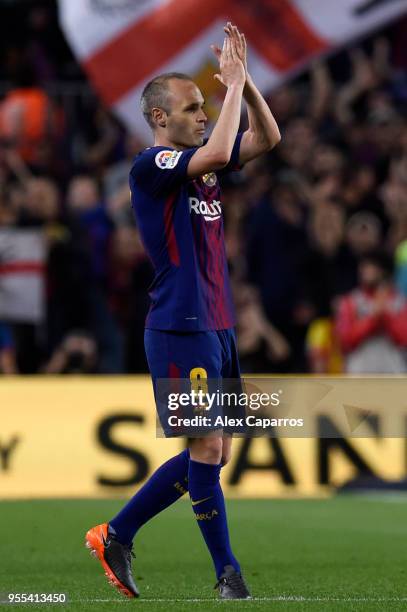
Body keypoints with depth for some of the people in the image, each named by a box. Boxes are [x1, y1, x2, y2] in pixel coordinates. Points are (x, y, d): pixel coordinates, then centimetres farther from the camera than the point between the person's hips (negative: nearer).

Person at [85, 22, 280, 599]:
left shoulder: (199, 161, 14)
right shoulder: (151, 164, -10)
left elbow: (267, 138, 13)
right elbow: (216, 154, -26)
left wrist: (243, 78, 1)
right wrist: (233, 83, -18)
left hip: (216, 326, 9)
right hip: (180, 329, -9)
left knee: (212, 453, 10)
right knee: (208, 449, -7)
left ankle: (116, 535, 19)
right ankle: (228, 573, 0)